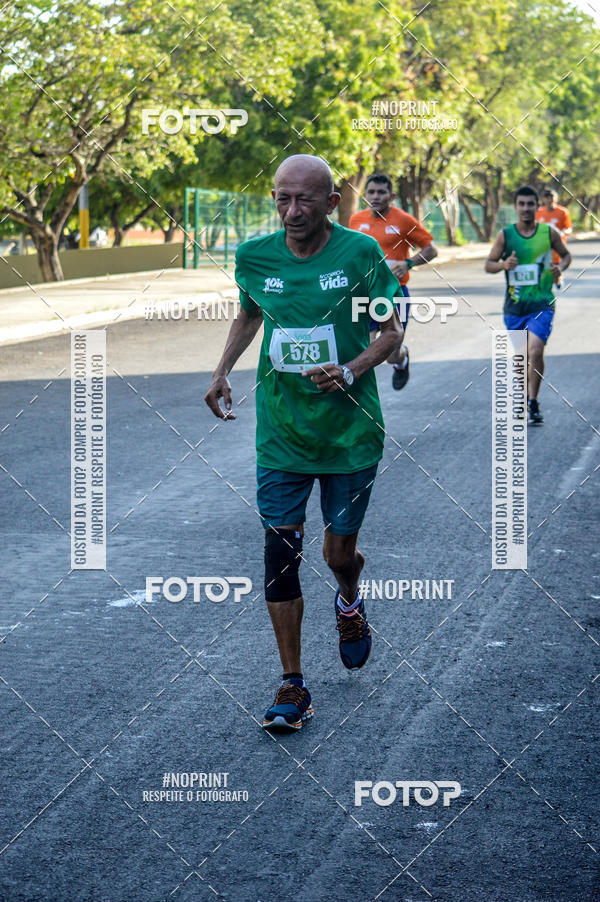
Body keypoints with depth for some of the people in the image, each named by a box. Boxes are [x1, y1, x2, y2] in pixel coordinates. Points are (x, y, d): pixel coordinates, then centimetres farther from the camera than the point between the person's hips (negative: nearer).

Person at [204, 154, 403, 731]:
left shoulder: (360, 254, -10)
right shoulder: (256, 257, -1)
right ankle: (292, 687, 6)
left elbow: (391, 331, -3)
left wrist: (351, 371, -20)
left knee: (340, 552, 9)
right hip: (281, 433, 2)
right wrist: (222, 371, 8)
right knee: (280, 553, -4)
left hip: (350, 431, -2)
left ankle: (349, 603, 48)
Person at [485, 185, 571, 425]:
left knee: (535, 351, -20)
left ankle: (533, 403, -10)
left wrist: (560, 267, -7)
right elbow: (488, 264, 5)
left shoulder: (549, 232, -1)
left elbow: (566, 255, 15)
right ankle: (525, 396, 35)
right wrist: (503, 265, -16)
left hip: (542, 305, -2)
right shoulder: (505, 235, -1)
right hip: (514, 307, 2)